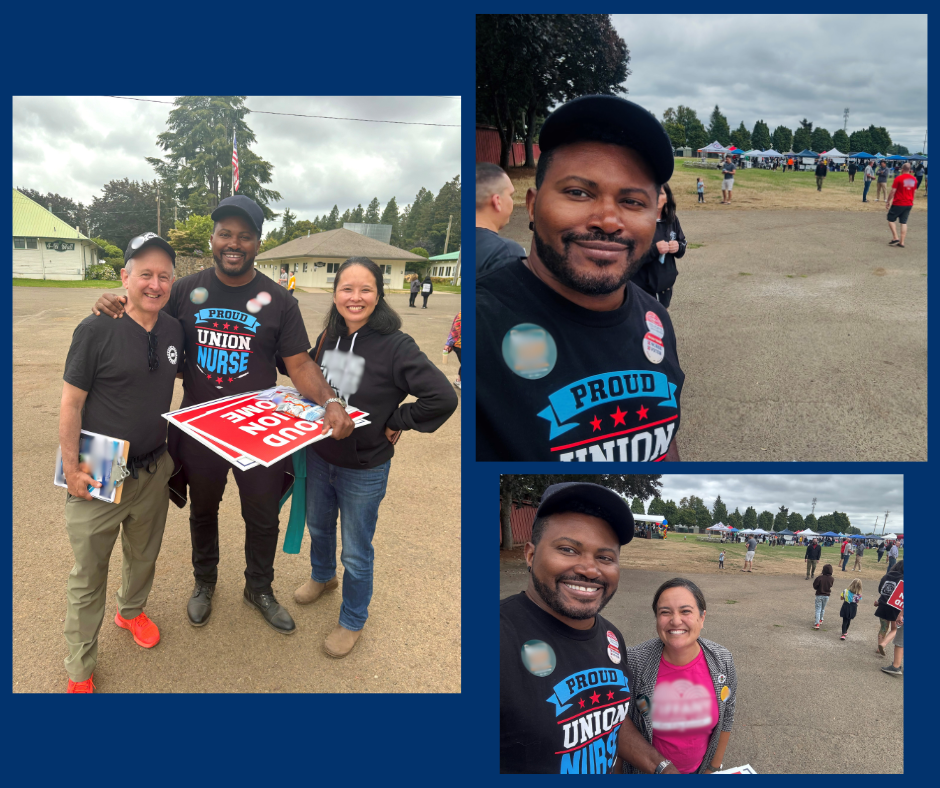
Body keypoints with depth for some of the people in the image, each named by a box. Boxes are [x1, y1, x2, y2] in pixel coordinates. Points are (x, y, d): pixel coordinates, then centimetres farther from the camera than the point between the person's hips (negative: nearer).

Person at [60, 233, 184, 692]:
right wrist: (72, 469, -13)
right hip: (98, 477, -5)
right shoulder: (96, 330, -16)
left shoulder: (173, 331, -1)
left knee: (144, 554, 24)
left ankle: (131, 611, 52)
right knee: (88, 573, 8)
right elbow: (71, 403, -13)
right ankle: (80, 670, 25)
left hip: (153, 471, 5)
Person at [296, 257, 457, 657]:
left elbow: (442, 398, -28)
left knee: (356, 552, 11)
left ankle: (352, 621, 34)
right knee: (318, 526, 28)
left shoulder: (396, 346, -23)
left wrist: (395, 423, -19)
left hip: (364, 470, -6)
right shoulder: (328, 337, -4)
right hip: (319, 457, 6)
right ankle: (322, 576, 58)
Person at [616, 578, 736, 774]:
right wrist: (660, 768, -16)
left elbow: (726, 718, -1)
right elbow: (616, 729, -17)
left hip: (700, 770, 3)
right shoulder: (633, 662, -26)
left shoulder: (723, 661, -16)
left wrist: (713, 768, 4)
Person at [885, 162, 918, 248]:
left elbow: (892, 191, -11)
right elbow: (914, 192, 14)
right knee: (904, 222, 7)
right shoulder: (914, 179, 6)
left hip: (898, 203, -5)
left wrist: (888, 202, -2)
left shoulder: (898, 178, -12)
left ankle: (895, 238, -3)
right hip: (909, 204, 5)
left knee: (891, 219, 9)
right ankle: (902, 242, 5)